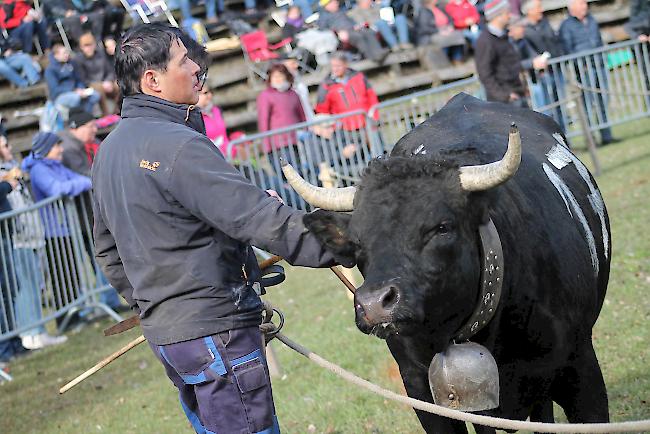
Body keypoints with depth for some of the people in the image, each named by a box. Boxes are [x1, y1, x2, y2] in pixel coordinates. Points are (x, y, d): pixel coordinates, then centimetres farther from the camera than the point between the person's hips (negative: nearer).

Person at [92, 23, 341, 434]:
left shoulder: (110, 149, 11)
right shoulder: (178, 145, -19)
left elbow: (107, 247, 22)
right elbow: (259, 219, -24)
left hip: (163, 329, 10)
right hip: (215, 329, -10)